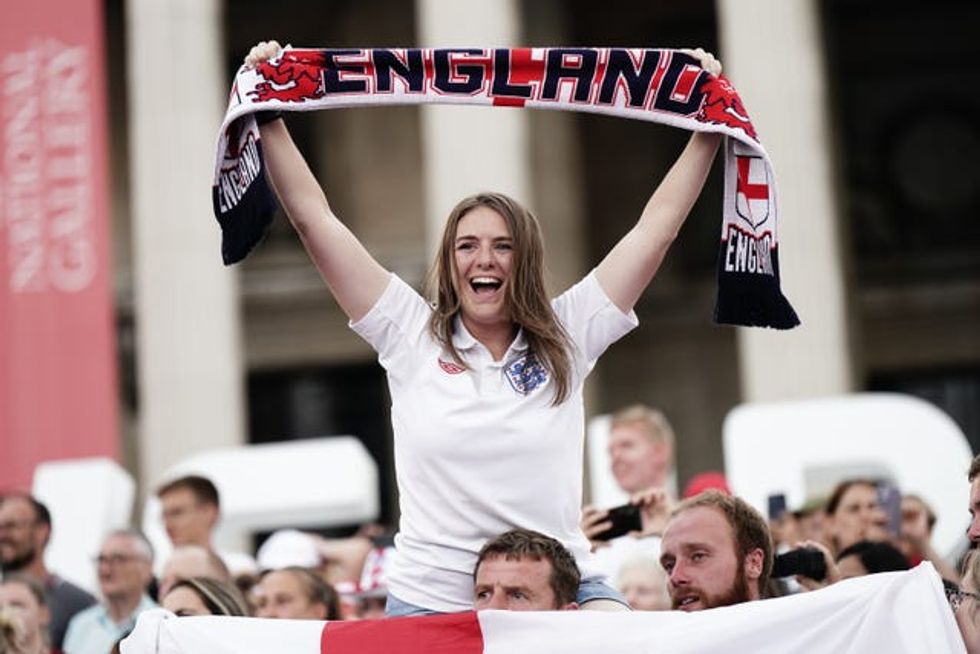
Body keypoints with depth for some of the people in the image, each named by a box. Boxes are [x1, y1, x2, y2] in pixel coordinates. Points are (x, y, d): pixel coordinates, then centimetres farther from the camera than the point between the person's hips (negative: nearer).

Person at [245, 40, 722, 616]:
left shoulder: (567, 336, 8)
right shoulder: (412, 335, 6)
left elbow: (658, 224, 10)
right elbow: (314, 218, 6)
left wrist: (709, 128, 9)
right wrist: (268, 119, 4)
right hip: (431, 597, 0)